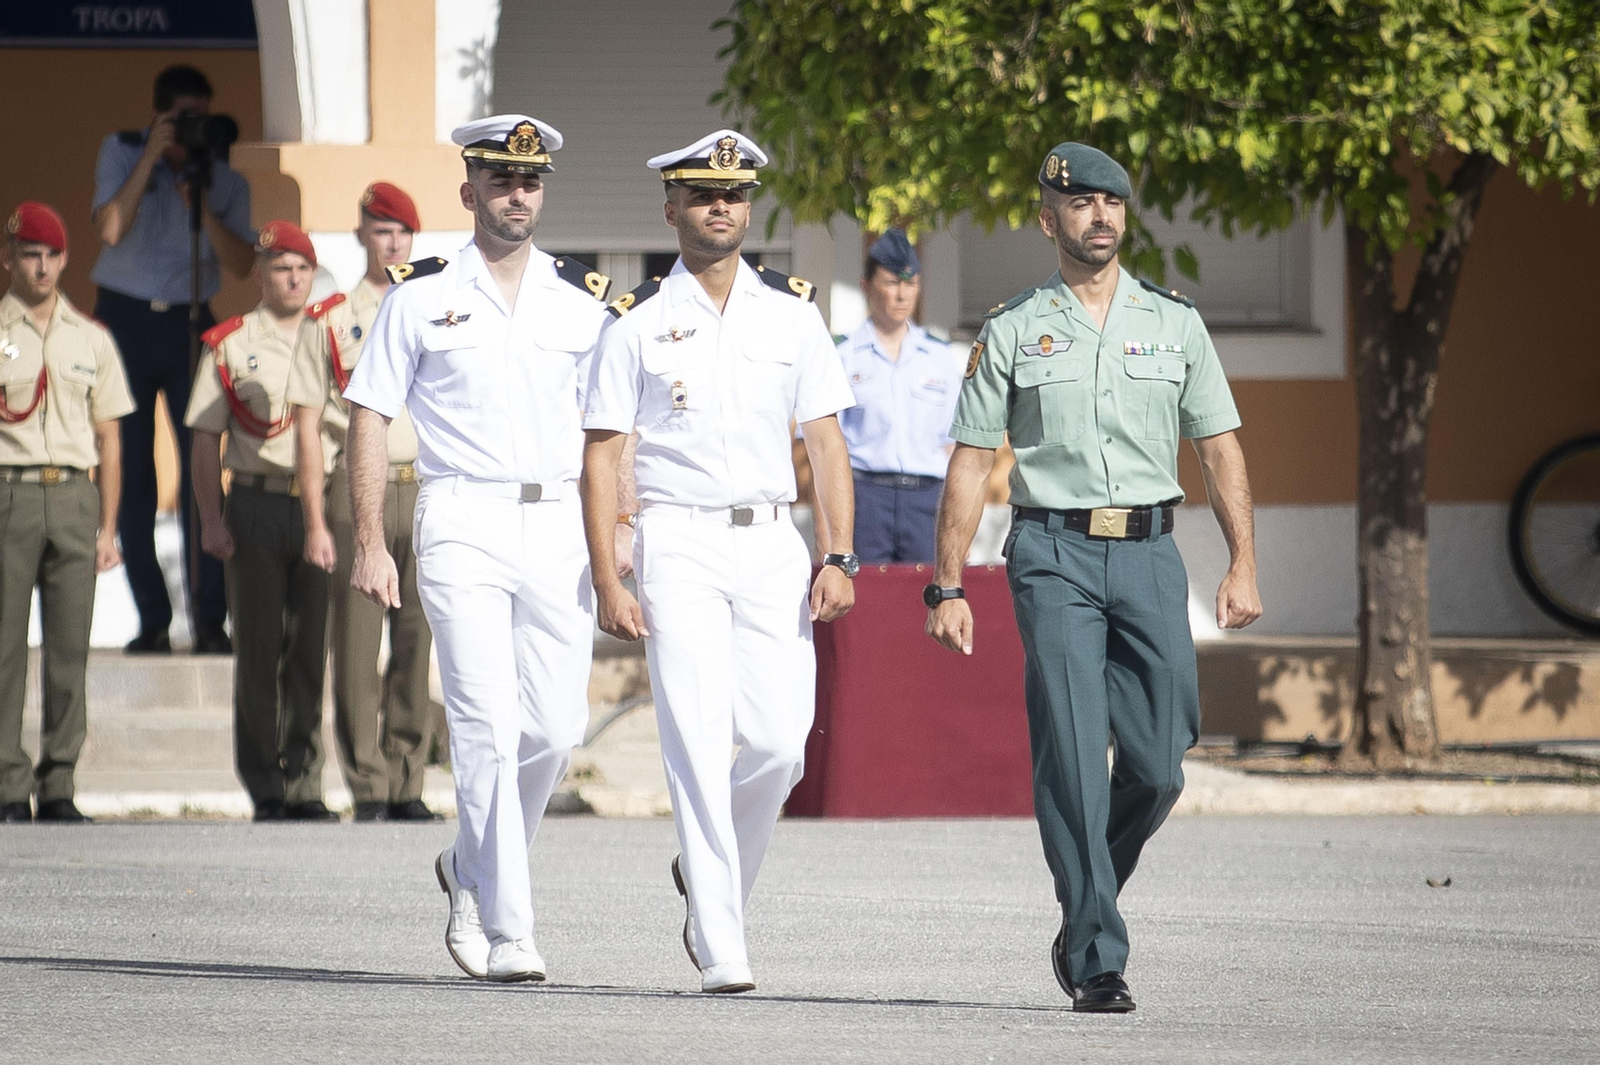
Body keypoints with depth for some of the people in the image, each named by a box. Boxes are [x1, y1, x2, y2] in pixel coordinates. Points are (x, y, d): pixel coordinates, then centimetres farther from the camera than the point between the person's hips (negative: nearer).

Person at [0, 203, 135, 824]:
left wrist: (107, 528, 9)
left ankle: (59, 785, 5)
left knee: (70, 649, 1)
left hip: (74, 497, 3)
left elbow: (108, 440, 16)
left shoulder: (90, 339, 14)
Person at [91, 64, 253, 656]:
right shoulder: (121, 153, 1)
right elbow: (111, 229, -15)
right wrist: (152, 157, -18)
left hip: (189, 323, 0)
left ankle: (210, 620, -9)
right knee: (131, 474, 0)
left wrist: (202, 208, -18)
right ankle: (152, 622, 5)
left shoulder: (225, 181, 2)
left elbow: (240, 266, -6)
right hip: (125, 318, 0)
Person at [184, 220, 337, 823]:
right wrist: (211, 521, -5)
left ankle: (304, 788, 5)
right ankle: (266, 789, 5)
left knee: (312, 649, 1)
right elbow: (204, 440, 4)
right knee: (258, 651, 0)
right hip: (257, 507, -2)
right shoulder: (230, 344, 5)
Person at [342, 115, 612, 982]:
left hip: (560, 527, 3)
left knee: (557, 727, 1)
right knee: (489, 727, -12)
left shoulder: (584, 299, 12)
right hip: (463, 521, -3)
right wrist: (369, 544, -4)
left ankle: (472, 866, 27)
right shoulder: (422, 296, 3)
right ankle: (506, 929, -10)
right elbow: (369, 417, 4)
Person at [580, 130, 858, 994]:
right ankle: (721, 948, -10)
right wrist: (607, 583, -6)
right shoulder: (637, 323, 1)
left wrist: (838, 558, -1)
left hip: (771, 542, 3)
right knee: (699, 742, -10)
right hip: (679, 541, -3)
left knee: (778, 743, -5)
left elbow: (825, 439, 10)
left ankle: (709, 878, 23)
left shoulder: (791, 313, 9)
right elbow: (601, 455, 1)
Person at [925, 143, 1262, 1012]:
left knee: (1157, 762, -1)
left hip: (1149, 556, 3)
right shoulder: (1011, 333, 5)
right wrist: (945, 586, -1)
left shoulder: (1174, 323, 11)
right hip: (1055, 556, -2)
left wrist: (1243, 564, 1)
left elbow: (1220, 450, 10)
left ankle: (1082, 923, 23)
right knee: (1073, 758, -10)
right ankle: (1098, 962, -9)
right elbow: (969, 463, 4)